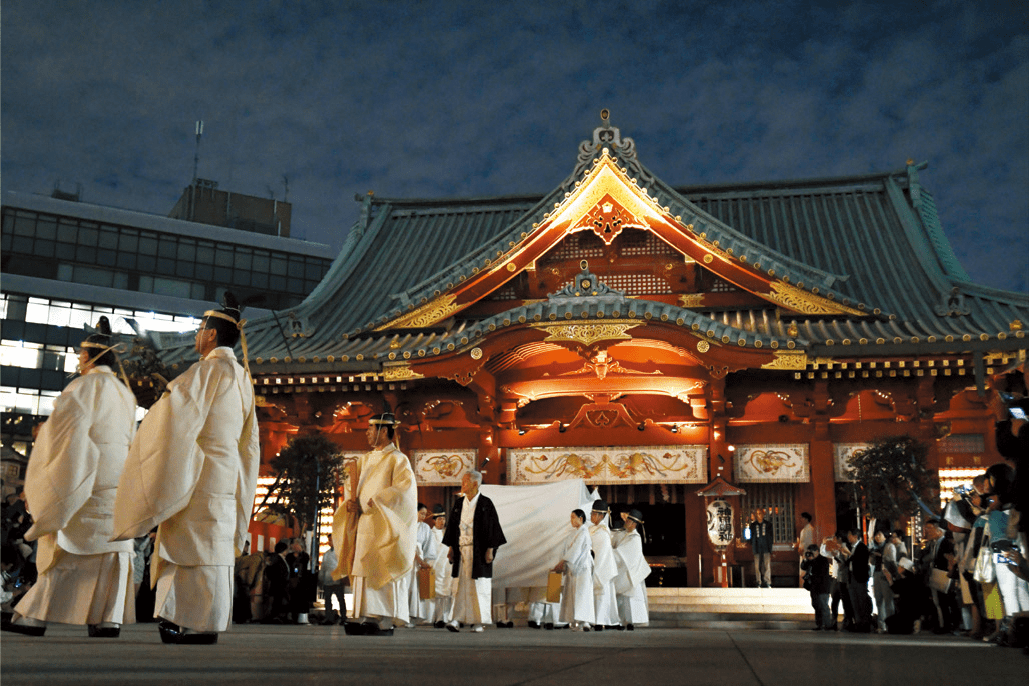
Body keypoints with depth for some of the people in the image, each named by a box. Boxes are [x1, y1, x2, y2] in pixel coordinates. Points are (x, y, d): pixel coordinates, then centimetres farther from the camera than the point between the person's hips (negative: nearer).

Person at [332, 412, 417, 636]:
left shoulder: (398, 459, -3)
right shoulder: (365, 459, 18)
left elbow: (403, 489, -14)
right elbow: (357, 490, 18)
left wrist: (372, 504, -15)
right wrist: (352, 502, -5)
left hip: (384, 527, -7)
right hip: (364, 525, 7)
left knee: (381, 573, -10)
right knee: (363, 572, 2)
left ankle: (384, 621, -9)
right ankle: (364, 617, 3)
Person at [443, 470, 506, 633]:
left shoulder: (486, 504, -4)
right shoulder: (458, 504, 10)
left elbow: (493, 527, -5)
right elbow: (452, 526, 13)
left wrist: (490, 550, -11)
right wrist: (451, 548, 7)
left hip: (478, 551, -4)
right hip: (461, 550, 4)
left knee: (478, 585, -1)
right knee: (460, 584, -2)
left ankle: (478, 621, 7)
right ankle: (456, 619, -5)